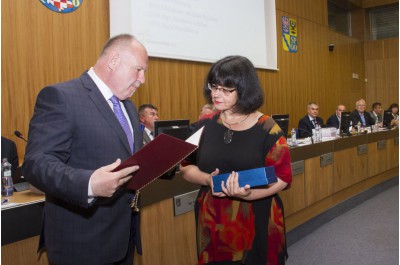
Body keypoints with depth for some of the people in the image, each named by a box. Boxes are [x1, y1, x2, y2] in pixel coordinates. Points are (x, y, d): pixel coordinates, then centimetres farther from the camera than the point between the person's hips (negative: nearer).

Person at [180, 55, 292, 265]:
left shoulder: (266, 128, -8)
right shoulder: (204, 126, 1)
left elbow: (282, 177, -8)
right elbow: (186, 167, 6)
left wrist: (249, 193, -25)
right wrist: (207, 179, -15)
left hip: (257, 222, -2)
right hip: (212, 222, 3)